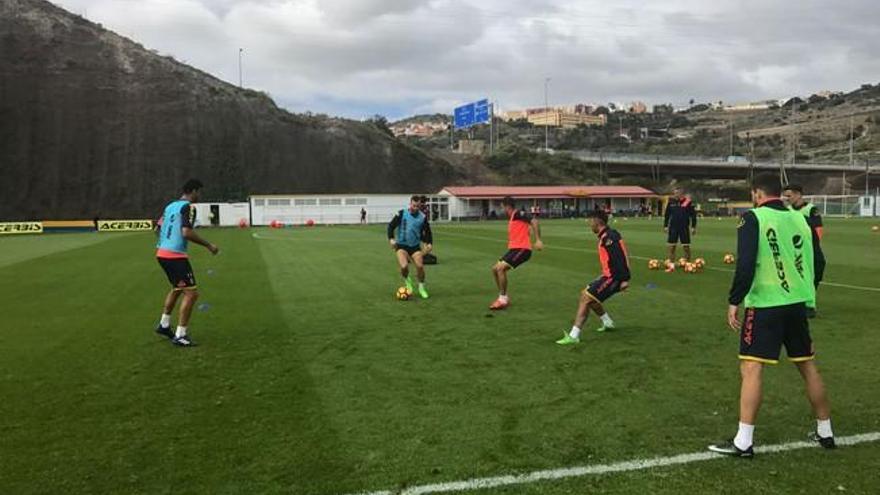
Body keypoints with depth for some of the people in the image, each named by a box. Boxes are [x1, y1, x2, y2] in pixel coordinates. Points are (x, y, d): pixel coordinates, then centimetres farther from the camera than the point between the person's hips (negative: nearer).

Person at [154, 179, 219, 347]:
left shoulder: (170, 205, 15)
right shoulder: (188, 207, -11)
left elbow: (157, 229, 20)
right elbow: (187, 232, -23)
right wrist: (208, 245, -15)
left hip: (162, 253, 10)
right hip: (176, 256, -10)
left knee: (177, 288, 28)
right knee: (192, 293, -6)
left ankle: (164, 325, 37)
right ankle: (180, 336, -5)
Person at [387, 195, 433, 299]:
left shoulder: (423, 217, -1)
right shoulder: (402, 214, -8)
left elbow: (427, 231, 10)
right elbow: (391, 226, -3)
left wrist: (429, 243, -5)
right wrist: (391, 239, -16)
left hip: (415, 246, 2)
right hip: (401, 245, -2)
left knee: (420, 266, -11)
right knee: (404, 266, -23)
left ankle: (421, 287, 15)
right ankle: (407, 280, 13)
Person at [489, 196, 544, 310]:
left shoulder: (518, 214, -9)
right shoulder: (511, 219, 19)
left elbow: (534, 222, -18)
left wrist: (538, 240, -24)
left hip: (522, 249, -10)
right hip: (514, 249, 10)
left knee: (501, 268, -19)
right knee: (495, 269, 9)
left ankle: (503, 299, -9)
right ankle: (503, 297, 16)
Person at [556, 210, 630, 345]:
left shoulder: (609, 237, -17)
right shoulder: (605, 236, 14)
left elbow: (619, 259, -24)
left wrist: (624, 279, -27)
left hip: (612, 277, -10)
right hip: (608, 275, 10)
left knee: (586, 298, -15)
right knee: (586, 294, 20)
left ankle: (574, 336, -18)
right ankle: (608, 322, 35)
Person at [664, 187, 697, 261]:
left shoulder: (688, 202, -5)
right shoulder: (671, 202, 4)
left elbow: (693, 214, -1)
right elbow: (667, 215, 11)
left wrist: (693, 227, -4)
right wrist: (665, 226, 8)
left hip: (684, 227, -2)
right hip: (673, 227, 3)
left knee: (686, 246, 2)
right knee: (672, 246, 4)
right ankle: (671, 262, 12)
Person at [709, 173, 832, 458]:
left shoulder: (753, 218, -8)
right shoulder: (800, 219, 9)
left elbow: (746, 264, -17)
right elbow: (818, 262, 14)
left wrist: (734, 301, -9)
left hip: (765, 305, -6)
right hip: (798, 303, 7)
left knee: (751, 369, -6)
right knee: (807, 366, 18)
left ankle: (743, 442, -7)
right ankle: (825, 432, 32)